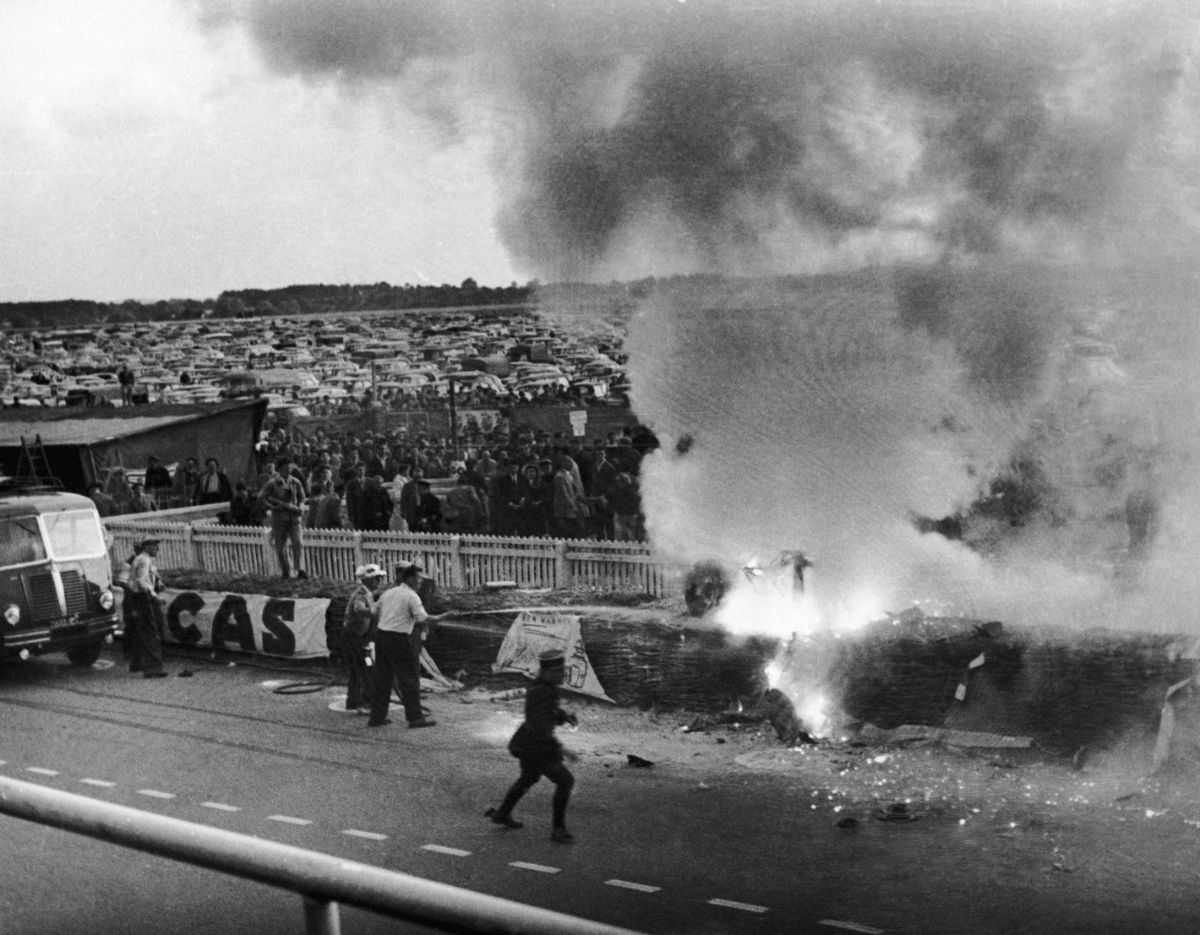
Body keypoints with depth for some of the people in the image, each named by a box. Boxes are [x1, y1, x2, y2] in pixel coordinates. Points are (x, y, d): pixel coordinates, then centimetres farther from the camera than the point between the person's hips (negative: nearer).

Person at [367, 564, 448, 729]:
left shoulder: (387, 593, 13)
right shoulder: (411, 596, -9)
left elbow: (377, 615, 17)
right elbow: (423, 619, -17)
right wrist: (442, 617, -6)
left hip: (381, 635, 7)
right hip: (399, 639, -7)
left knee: (382, 678, 12)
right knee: (409, 678, 0)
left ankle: (376, 717, 16)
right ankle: (415, 717, 3)